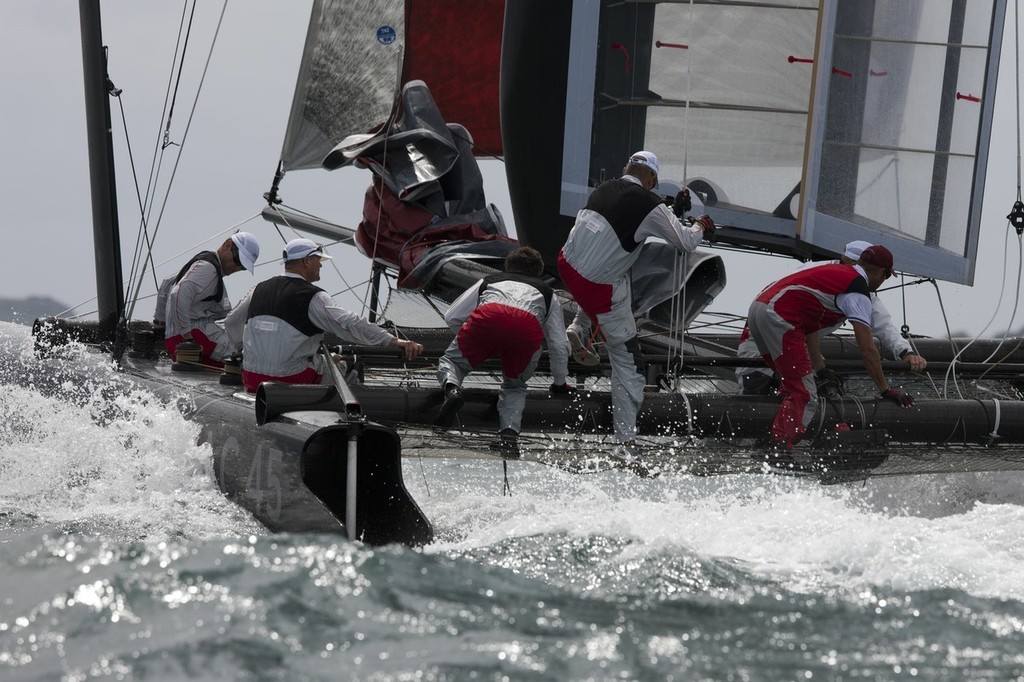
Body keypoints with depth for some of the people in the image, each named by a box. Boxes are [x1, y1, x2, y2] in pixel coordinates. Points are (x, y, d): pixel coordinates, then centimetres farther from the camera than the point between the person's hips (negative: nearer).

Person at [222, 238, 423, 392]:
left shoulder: (259, 290, 8)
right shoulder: (312, 297, -11)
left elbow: (231, 323, 19)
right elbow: (350, 324, -21)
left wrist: (240, 347, 39)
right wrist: (395, 341, -25)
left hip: (252, 381, 6)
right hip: (292, 381, -6)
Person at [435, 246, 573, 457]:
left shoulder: (489, 280, 42)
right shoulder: (547, 293, 42)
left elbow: (451, 317, 34)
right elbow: (559, 345, 38)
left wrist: (470, 342, 53)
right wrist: (560, 382, 53)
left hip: (487, 318, 0)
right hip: (528, 328, 1)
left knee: (451, 360, 24)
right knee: (514, 386, 24)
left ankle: (451, 388, -11)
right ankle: (509, 433, -3)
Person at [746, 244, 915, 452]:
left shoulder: (835, 271, 25)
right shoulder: (858, 292, -2)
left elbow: (810, 324, 30)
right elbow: (867, 349, -7)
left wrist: (820, 369, 36)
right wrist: (885, 389, 1)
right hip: (778, 317, -10)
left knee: (794, 384, 25)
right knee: (804, 395, -8)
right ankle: (779, 447, -19)